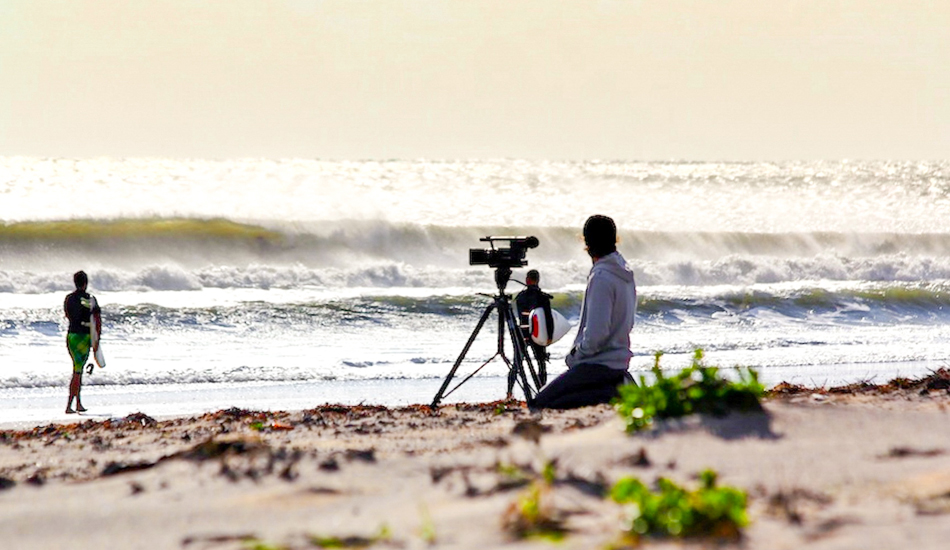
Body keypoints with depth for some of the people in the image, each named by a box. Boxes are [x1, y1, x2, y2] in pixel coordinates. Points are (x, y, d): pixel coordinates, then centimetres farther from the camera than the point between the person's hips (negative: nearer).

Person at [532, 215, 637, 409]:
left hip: (599, 364, -9)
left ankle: (612, 394, -16)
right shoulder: (625, 274, 9)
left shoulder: (601, 278, -20)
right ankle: (620, 387, 6)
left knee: (540, 404, -9)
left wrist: (573, 356, -8)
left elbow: (596, 333, -25)